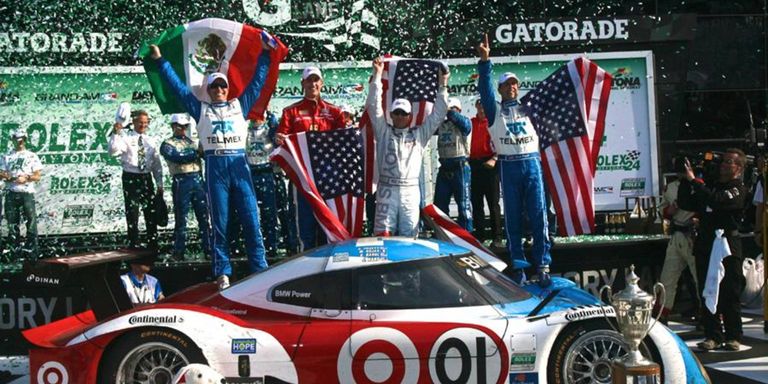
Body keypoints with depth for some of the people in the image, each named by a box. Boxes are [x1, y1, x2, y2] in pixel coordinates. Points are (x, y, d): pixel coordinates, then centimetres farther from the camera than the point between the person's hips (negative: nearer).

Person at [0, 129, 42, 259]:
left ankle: (31, 248, -7)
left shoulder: (32, 156, 8)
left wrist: (26, 178, -15)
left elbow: (38, 175, 2)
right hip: (11, 193, 3)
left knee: (31, 219, -9)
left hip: (27, 193, -3)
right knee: (12, 221, 3)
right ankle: (16, 247, 11)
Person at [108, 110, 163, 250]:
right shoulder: (126, 137, -3)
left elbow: (157, 164, 14)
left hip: (147, 179, 4)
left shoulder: (151, 141, 10)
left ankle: (153, 248, 19)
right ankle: (133, 247, 7)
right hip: (131, 179, -4)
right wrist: (115, 133, -32)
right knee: (132, 215, 0)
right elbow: (113, 151, -21)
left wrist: (159, 184, 9)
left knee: (151, 215, 9)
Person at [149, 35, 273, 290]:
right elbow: (177, 86, 18)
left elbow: (258, 81, 21)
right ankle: (222, 273, 2)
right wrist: (160, 61, 20)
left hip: (239, 164, 1)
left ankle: (260, 271, -2)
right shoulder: (201, 109, 15)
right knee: (220, 223, 0)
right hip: (215, 167, 0)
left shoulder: (240, 105, 18)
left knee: (251, 220, -4)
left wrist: (265, 53, 20)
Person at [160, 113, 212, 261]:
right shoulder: (168, 144, 6)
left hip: (198, 180, 4)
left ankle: (208, 249, 6)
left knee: (204, 217, 2)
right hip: (181, 181, -4)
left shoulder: (193, 142, 20)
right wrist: (196, 153, -15)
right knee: (181, 219, -1)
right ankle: (179, 252, 3)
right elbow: (177, 158, -12)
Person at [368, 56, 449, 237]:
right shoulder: (384, 132, 9)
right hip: (387, 189, -1)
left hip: (411, 190, 1)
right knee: (383, 234, -6)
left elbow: (437, 114, 13)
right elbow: (374, 107, 3)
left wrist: (442, 86, 8)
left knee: (409, 236, 1)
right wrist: (377, 75, -2)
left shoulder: (420, 134, 13)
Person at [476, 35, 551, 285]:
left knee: (538, 215, -5)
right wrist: (485, 61, -15)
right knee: (512, 218, 2)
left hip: (532, 163, 1)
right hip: (508, 166, -1)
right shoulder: (494, 110, 8)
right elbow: (484, 88, -5)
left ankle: (543, 265, -4)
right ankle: (518, 265, 7)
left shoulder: (528, 107, 14)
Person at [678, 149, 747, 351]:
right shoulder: (711, 185, 18)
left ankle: (733, 336, 7)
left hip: (728, 246, -6)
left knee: (730, 294, -2)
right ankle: (713, 335, 8)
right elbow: (685, 203, 16)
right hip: (705, 245, 6)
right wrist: (686, 181, 3)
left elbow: (717, 200, -22)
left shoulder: (739, 190, -3)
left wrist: (693, 181, -19)